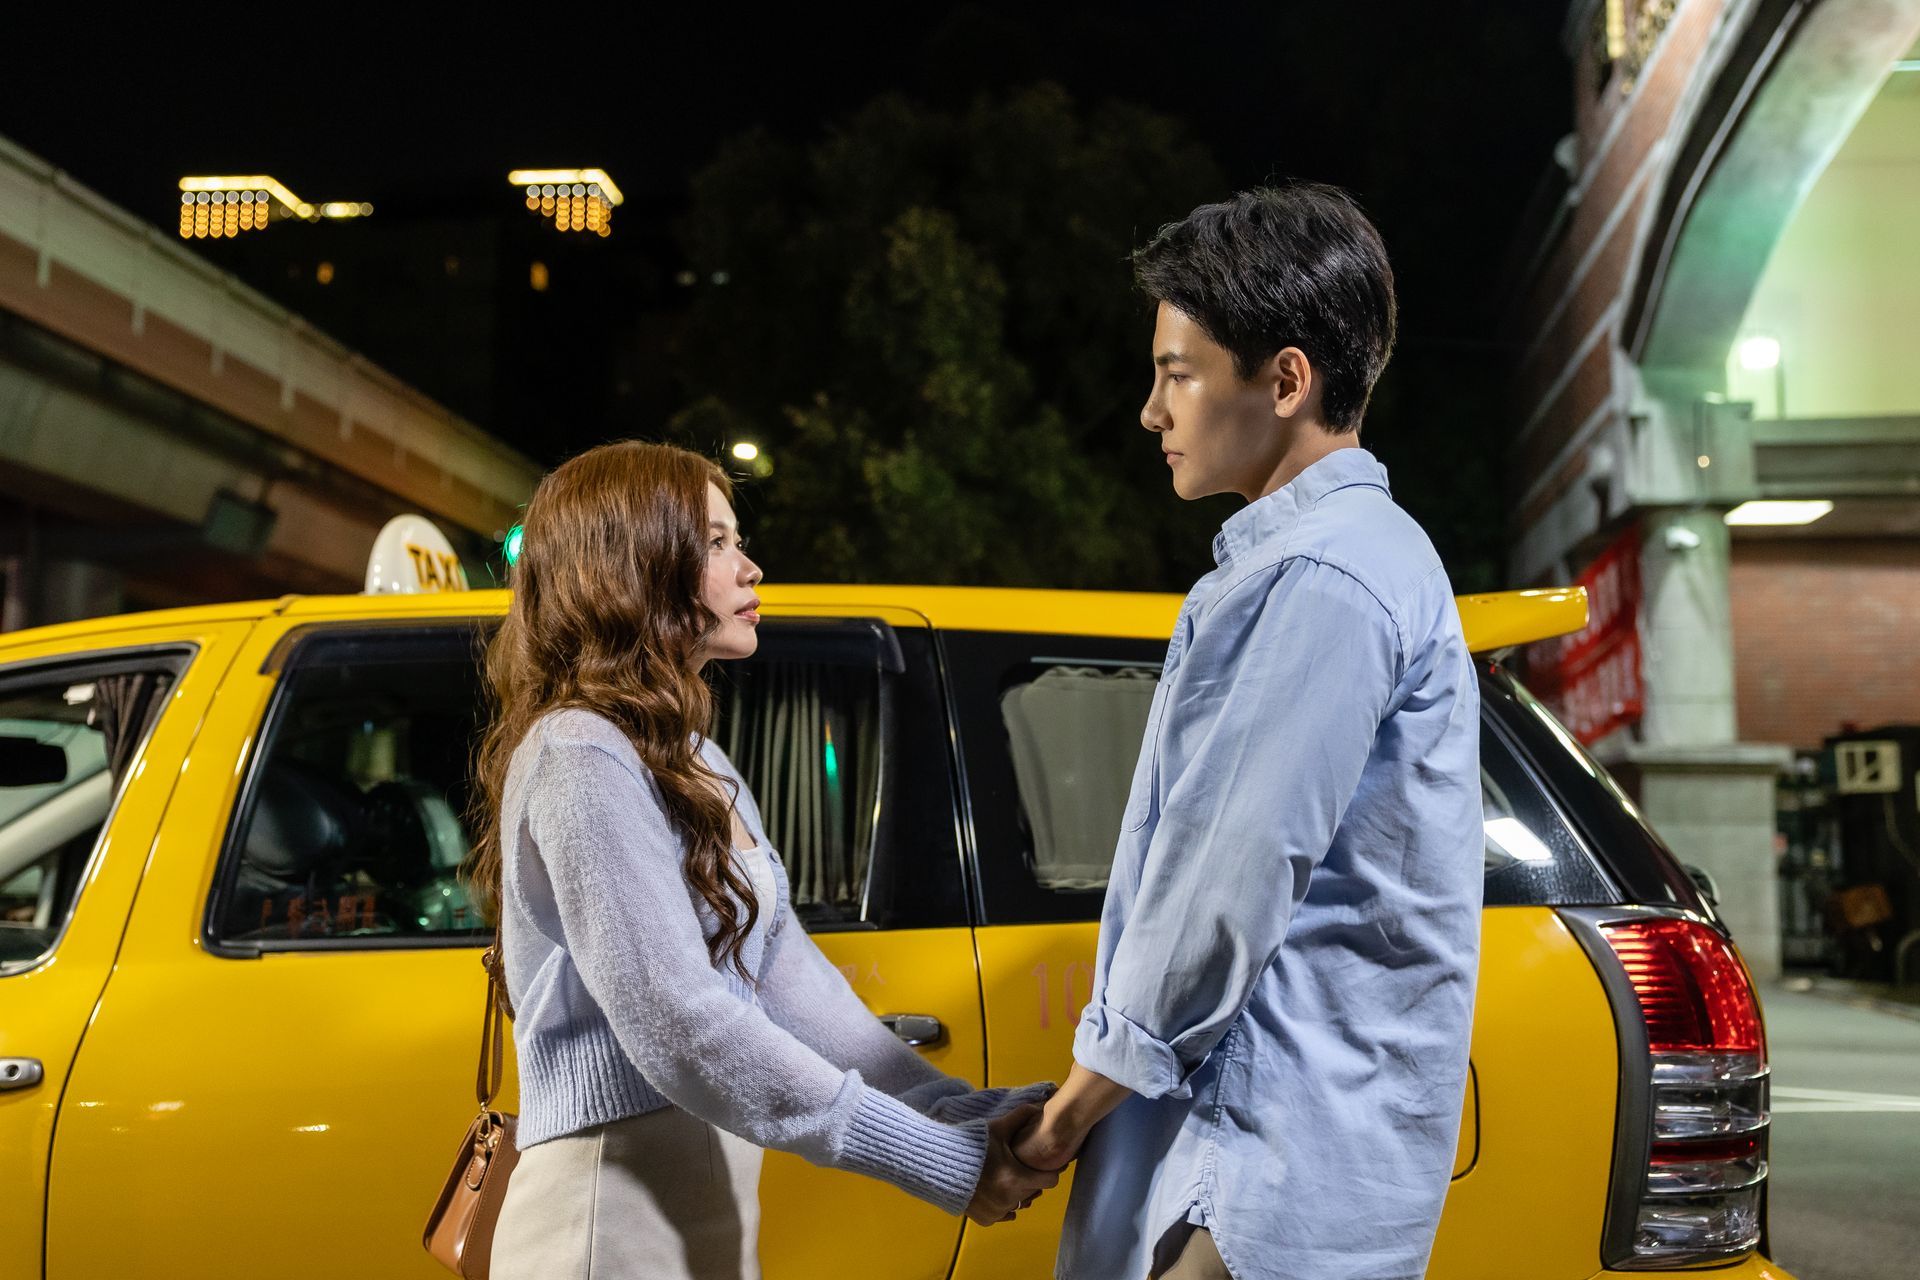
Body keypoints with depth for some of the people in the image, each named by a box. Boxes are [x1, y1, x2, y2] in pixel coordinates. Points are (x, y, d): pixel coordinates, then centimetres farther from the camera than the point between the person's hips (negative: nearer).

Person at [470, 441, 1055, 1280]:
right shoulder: (583, 760, -15)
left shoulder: (692, 761, 15)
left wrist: (968, 1117, -5)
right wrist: (943, 1163, -23)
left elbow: (789, 977, 6)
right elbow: (678, 1024, -23)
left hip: (703, 1208, 9)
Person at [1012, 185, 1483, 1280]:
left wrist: (1083, 1097, -8)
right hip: (1250, 1146, 10)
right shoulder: (1298, 557, 16)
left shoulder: (1324, 580, -18)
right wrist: (1106, 1082, 17)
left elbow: (1234, 875, -20)